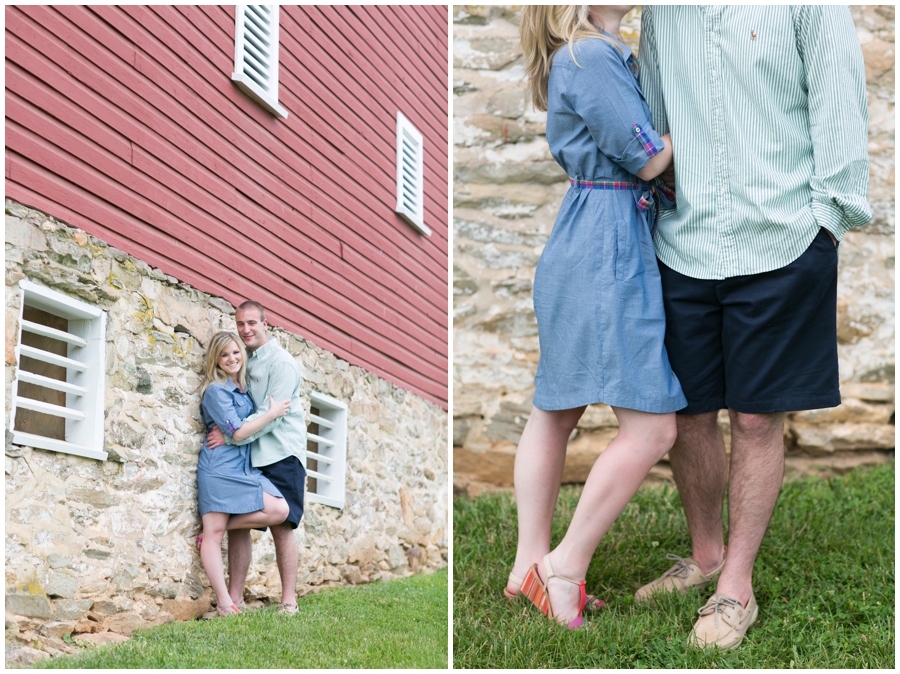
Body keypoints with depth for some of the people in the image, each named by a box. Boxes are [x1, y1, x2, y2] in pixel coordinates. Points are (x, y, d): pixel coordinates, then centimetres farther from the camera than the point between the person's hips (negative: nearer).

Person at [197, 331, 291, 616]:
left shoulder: (243, 389, 15)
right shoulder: (216, 391, -7)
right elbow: (238, 431, -13)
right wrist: (273, 413, -7)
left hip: (244, 468, 8)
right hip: (219, 467, -8)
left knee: (280, 511, -11)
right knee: (214, 534, -8)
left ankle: (219, 527, 0)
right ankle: (224, 604, -9)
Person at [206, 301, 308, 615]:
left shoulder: (280, 362, -6)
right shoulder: (243, 362, 14)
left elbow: (273, 414, -15)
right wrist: (226, 432, 0)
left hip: (280, 453, -6)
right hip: (248, 456, 6)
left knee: (281, 525, -7)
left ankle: (289, 600, -3)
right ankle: (233, 600, 4)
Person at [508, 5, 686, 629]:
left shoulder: (606, 55, 16)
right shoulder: (589, 55, -15)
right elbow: (649, 159, -14)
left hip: (584, 249, 11)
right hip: (607, 253, -11)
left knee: (556, 411, 14)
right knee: (652, 427, -8)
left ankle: (530, 566, 23)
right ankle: (567, 563, 2)